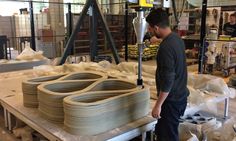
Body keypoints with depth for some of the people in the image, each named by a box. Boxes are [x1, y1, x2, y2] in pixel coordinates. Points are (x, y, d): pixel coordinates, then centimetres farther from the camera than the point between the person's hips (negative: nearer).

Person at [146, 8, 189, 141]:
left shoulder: (166, 47, -25)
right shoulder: (177, 39, 5)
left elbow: (167, 80, -26)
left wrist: (158, 104, -19)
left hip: (172, 99, -9)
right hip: (180, 95, 9)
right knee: (161, 130, 21)